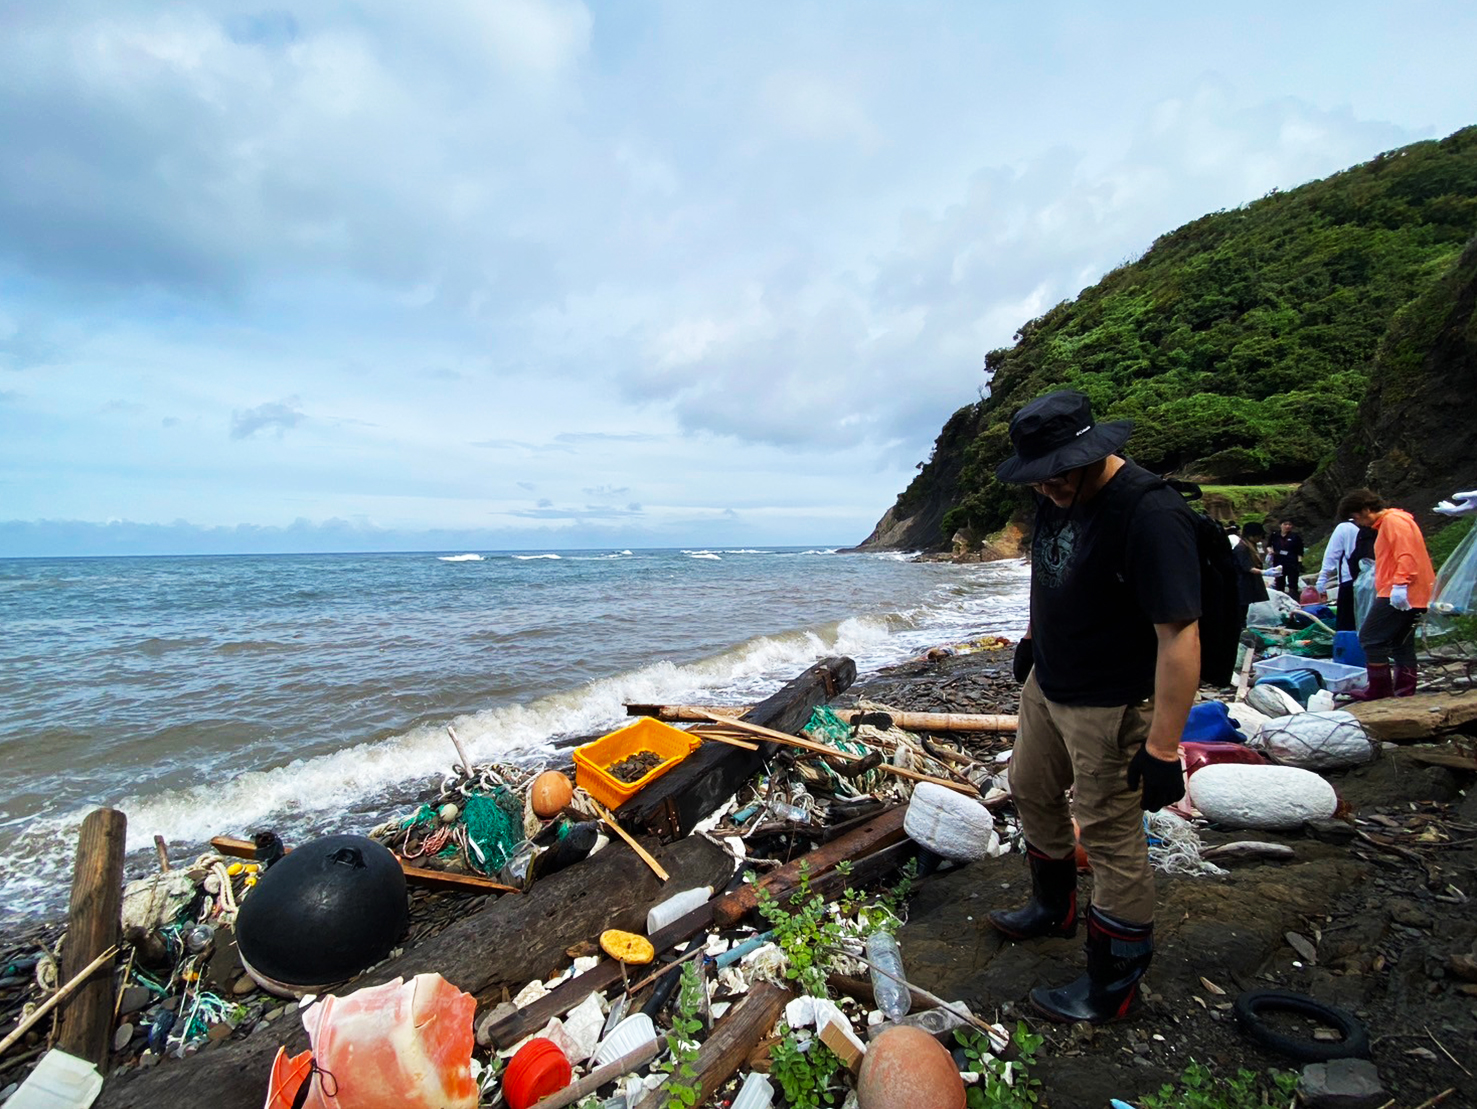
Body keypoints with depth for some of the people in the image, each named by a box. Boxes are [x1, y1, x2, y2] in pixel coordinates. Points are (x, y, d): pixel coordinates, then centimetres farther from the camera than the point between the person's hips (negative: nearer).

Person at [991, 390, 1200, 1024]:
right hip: (1046, 685, 9)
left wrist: (1163, 747, -28)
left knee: (1110, 837, 5)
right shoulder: (1057, 497, 0)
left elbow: (1180, 636, -29)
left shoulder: (1151, 515, -28)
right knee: (1031, 791, 23)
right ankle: (1053, 908, 48)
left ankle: (1114, 985, 27)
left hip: (1110, 707, -9)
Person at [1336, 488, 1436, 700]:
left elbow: (1406, 555, -22)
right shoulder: (1387, 523, 21)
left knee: (1370, 637, -7)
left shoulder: (1393, 520, -11)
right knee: (1402, 642, 12)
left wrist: (1400, 584, -28)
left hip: (1400, 595, -11)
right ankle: (1404, 690, 16)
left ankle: (1379, 688, -3)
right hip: (1414, 596, 11)